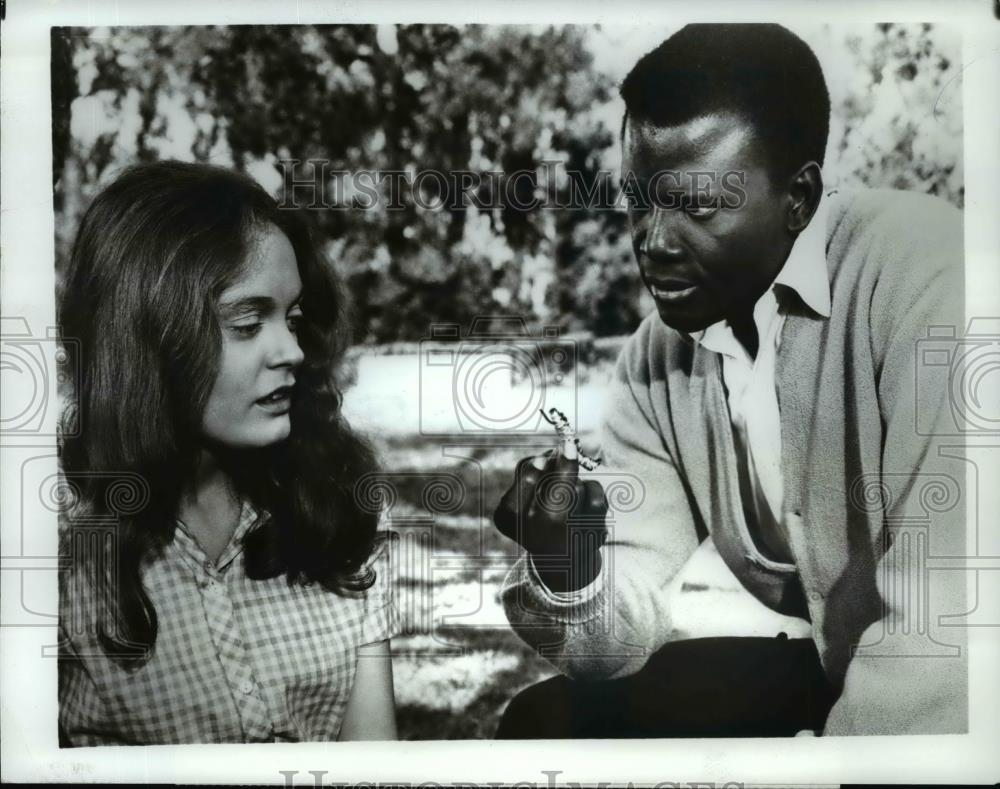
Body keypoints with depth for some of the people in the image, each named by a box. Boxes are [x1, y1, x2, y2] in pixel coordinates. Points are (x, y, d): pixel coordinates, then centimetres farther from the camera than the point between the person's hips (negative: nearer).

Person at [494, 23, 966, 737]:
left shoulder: (918, 269, -25)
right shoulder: (651, 367, -4)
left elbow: (948, 612, -30)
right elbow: (619, 638, -4)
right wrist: (570, 571, -25)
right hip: (831, 667, 6)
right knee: (545, 719, 0)